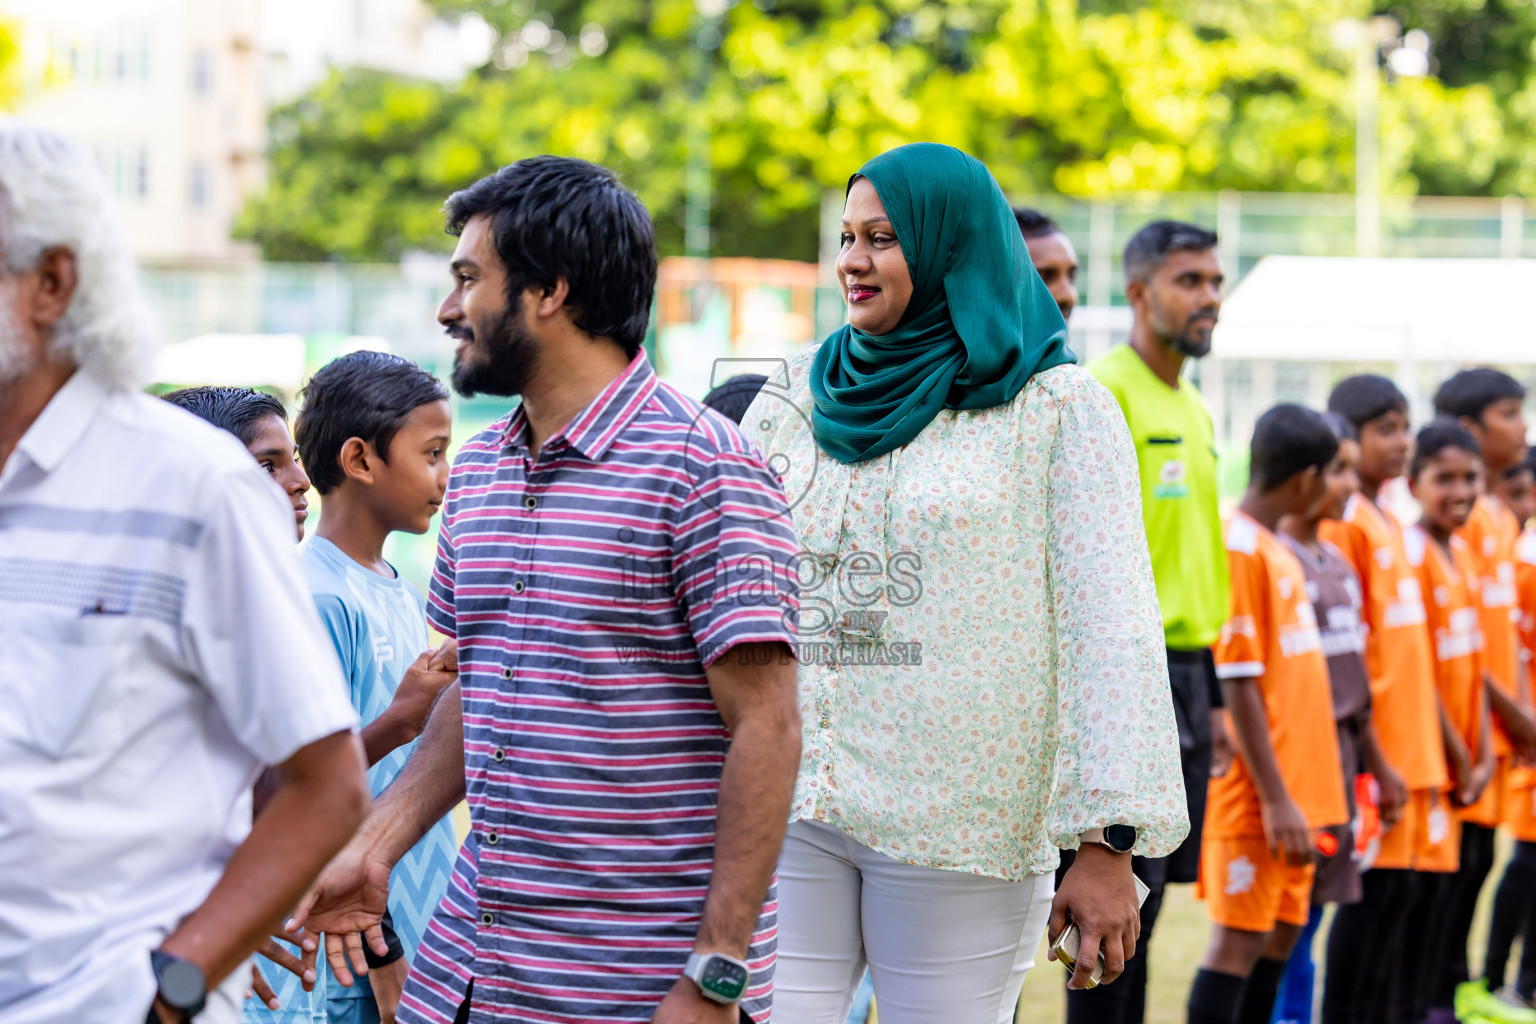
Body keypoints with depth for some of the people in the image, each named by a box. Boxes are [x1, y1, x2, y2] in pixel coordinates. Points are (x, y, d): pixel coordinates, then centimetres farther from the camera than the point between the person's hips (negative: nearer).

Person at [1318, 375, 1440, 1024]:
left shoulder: (1386, 524, 16)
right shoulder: (1344, 522, -12)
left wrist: (1422, 753, 17)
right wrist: (1377, 761, -18)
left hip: (1406, 745, 9)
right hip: (1375, 748, -8)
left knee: (1396, 886, 10)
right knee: (1375, 889, -6)